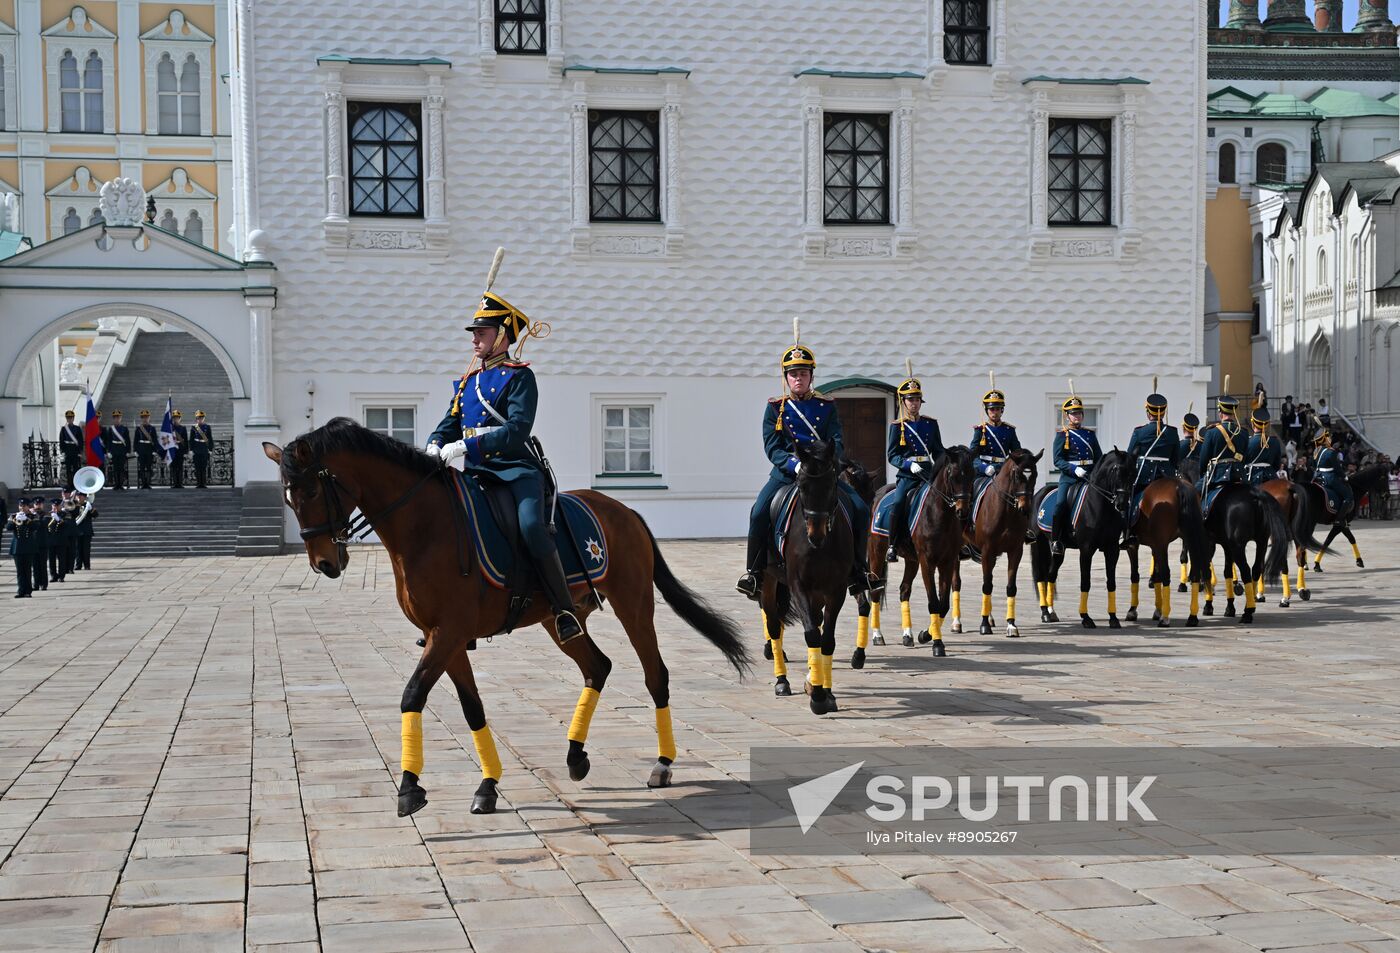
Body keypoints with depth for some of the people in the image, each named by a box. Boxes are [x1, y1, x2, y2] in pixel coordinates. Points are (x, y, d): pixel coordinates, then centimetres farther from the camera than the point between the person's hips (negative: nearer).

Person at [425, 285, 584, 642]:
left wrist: (465, 446, -24)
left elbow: (517, 430, -16)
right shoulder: (468, 381, 20)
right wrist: (435, 446, -8)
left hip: (517, 468, -7)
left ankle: (564, 610, -25)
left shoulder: (519, 376, -2)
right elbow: (451, 424, 18)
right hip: (477, 472, 7)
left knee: (531, 526, -31)